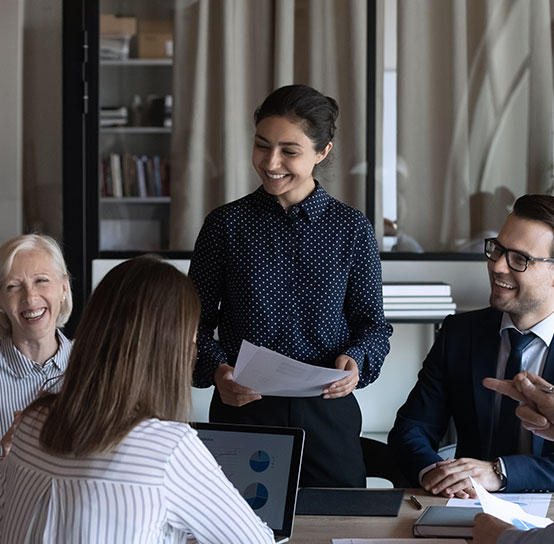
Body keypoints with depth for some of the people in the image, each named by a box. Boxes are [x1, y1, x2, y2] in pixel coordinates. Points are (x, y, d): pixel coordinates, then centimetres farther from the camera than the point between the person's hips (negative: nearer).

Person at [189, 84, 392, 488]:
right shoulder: (226, 225, 2)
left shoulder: (352, 228, 3)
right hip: (242, 408, 0)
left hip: (327, 411, 1)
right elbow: (197, 322, 4)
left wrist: (356, 360, -14)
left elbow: (372, 321, 7)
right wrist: (216, 370, -15)